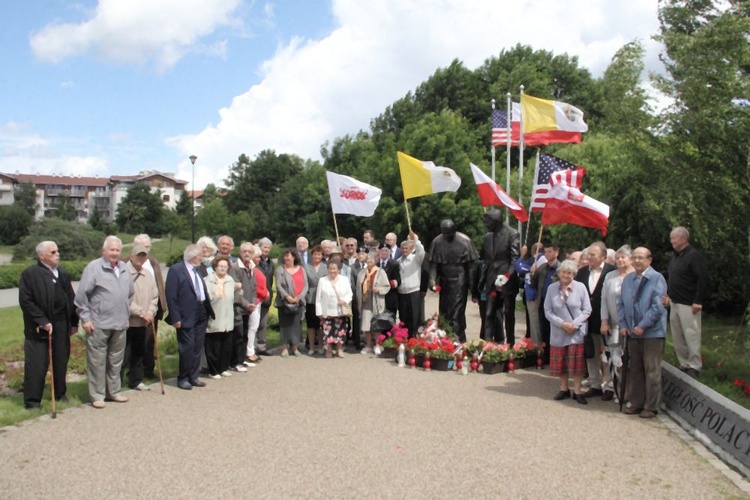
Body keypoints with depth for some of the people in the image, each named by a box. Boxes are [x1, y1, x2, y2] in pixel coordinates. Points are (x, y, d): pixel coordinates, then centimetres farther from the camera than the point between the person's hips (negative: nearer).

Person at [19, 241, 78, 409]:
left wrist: (74, 322, 8)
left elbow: (71, 299, 11)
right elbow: (25, 301, -12)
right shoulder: (29, 274, -7)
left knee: (61, 362, 13)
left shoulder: (63, 274, 9)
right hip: (38, 328, -5)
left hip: (61, 326, 5)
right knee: (36, 366, 1)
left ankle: (61, 394, 28)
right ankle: (32, 401, 12)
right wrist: (42, 321, -16)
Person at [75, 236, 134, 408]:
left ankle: (113, 392, 25)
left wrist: (126, 315, 17)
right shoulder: (93, 268, -8)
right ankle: (97, 395, 10)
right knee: (97, 361, 1)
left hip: (120, 324, 6)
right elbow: (81, 295, -9)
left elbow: (130, 294, 21)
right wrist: (85, 318, -10)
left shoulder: (124, 268, 11)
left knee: (116, 361, 14)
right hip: (98, 324, -6)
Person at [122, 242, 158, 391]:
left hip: (143, 323, 7)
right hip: (127, 321, -7)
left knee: (139, 353, 15)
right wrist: (141, 312, -14)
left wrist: (150, 312, -3)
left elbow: (154, 296, 13)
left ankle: (136, 380, 27)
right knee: (123, 354, -3)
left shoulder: (147, 274, 11)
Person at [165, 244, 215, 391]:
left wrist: (210, 311, 6)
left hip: (202, 315, 7)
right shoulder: (176, 270, -9)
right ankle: (183, 378, 14)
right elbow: (171, 296, -13)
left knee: (197, 348, 12)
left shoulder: (198, 270, 13)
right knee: (187, 348, -1)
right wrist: (175, 318, -16)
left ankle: (193, 377, 23)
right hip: (186, 316, -7)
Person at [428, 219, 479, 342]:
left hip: (460, 281, -3)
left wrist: (471, 283, -6)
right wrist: (432, 280, -12)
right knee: (444, 310, 9)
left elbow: (471, 263, -5)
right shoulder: (437, 242, -1)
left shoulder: (465, 240, -7)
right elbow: (433, 263, -1)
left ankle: (458, 339, -2)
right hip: (444, 280, 3)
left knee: (458, 310, -7)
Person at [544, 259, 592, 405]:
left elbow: (587, 310, -3)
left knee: (576, 362, 2)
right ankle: (564, 389, 23)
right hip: (559, 332, 2)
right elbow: (548, 311, 0)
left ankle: (577, 391, 13)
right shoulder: (552, 288, -1)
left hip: (577, 331, -2)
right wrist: (562, 323, -13)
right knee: (560, 362, 8)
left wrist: (574, 324, -14)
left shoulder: (580, 287, -6)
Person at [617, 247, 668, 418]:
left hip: (652, 332, -6)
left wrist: (642, 326, -16)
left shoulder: (656, 278, -10)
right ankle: (636, 403, 23)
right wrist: (623, 325, 3)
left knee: (652, 371, 2)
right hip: (633, 333, 6)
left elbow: (657, 306, -15)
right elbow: (621, 303, 13)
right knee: (635, 370, 13)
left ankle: (651, 407, 11)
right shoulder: (628, 279, 10)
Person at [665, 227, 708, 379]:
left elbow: (703, 279, -18)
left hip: (688, 304, -9)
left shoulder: (694, 256, -13)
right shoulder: (675, 256, 14)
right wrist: (669, 295, 17)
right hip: (675, 303, 9)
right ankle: (684, 365, 21)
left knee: (691, 336, -3)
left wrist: (698, 301, -20)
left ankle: (694, 367, 6)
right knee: (677, 337, 12)